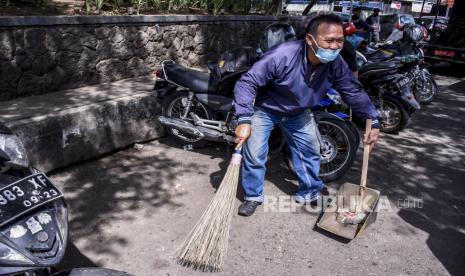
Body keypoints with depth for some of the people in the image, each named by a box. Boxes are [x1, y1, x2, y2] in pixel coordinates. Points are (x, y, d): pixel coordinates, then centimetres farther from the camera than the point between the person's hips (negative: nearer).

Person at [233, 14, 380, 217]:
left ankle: (309, 194, 33)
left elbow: (353, 91, -6)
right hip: (265, 109, -5)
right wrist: (244, 120, -41)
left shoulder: (335, 64, -20)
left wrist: (373, 121, -13)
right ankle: (253, 196, 16)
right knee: (254, 154, -8)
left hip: (298, 113, 5)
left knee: (310, 152, 11)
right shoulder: (282, 56, -37)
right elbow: (247, 83, -33)